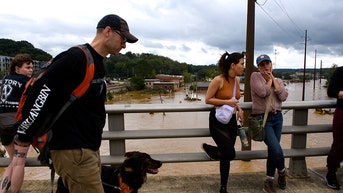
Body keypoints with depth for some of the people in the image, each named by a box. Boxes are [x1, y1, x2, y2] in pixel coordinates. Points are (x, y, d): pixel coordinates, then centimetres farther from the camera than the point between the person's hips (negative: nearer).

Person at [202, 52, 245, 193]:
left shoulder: (237, 80, 6)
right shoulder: (218, 80, -15)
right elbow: (208, 100, -11)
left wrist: (238, 108, 3)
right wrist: (226, 102, -20)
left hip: (232, 121, 6)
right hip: (218, 120, -6)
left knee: (226, 156, 12)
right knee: (230, 153, -16)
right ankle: (207, 148, 15)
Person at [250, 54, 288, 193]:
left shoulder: (278, 81, 12)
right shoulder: (255, 76, -4)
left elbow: (283, 97, -5)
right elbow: (262, 92, -19)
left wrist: (273, 79, -3)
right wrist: (269, 80, -3)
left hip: (277, 117, 6)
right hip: (262, 119, -5)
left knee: (273, 150, 8)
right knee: (276, 149, -14)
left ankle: (269, 182, 23)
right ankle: (282, 171, 20)